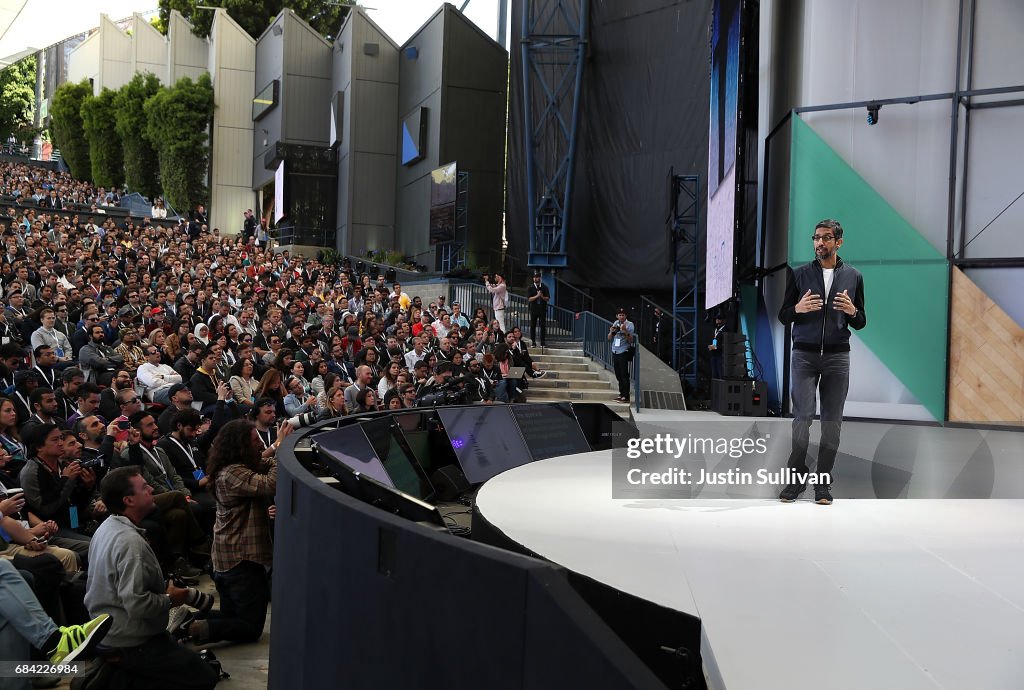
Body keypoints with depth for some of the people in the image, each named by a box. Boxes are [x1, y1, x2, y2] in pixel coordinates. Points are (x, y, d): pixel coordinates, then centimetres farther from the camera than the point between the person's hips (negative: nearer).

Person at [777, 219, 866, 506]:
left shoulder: (853, 276, 10)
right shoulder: (799, 274, 7)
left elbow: (860, 323, 13)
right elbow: (783, 317, 8)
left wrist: (852, 311, -9)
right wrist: (798, 308, -13)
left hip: (837, 356, 1)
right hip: (804, 354, -1)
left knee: (832, 420, -1)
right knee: (802, 416, -7)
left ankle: (823, 482, 6)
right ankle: (796, 477, 5)